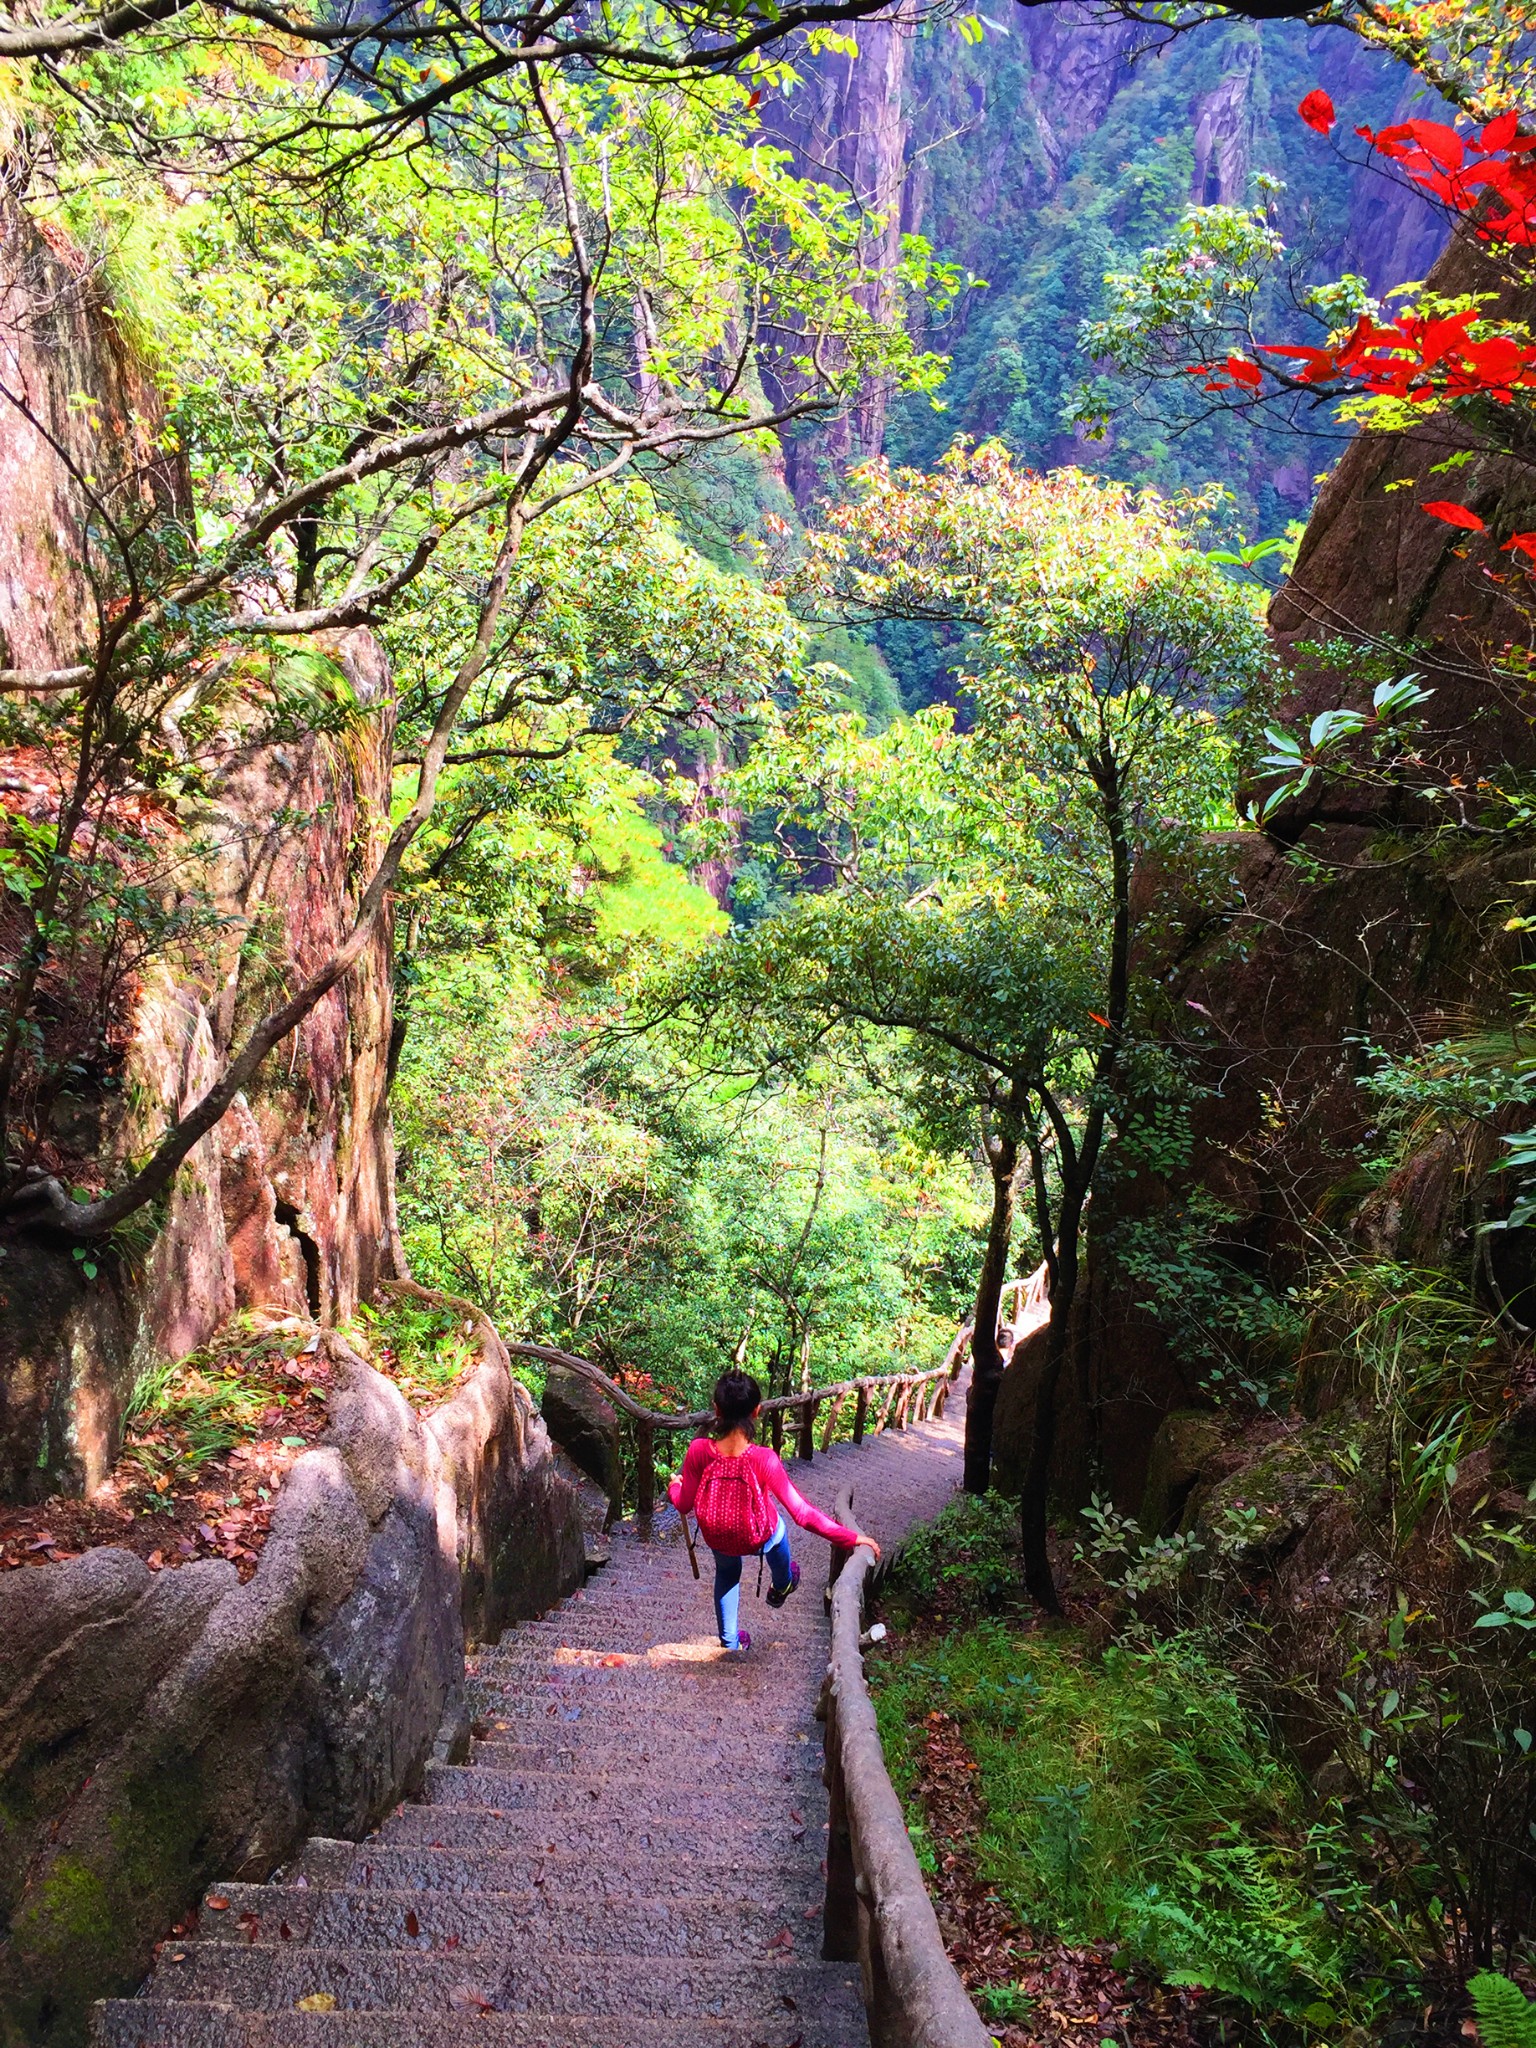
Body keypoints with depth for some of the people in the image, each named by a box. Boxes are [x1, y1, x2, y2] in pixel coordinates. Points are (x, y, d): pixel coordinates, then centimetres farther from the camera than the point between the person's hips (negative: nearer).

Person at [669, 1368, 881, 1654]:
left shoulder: (699, 1451, -28)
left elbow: (684, 1505, -13)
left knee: (727, 1573, 37)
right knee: (776, 1527, 37)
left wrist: (674, 1487, 10)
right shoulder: (763, 1459, -34)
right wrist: (852, 1537, -21)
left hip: (716, 1538, 1)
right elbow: (803, 1514, -30)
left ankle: (730, 1641, 50)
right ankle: (782, 1586, 63)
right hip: (757, 1540, -1)